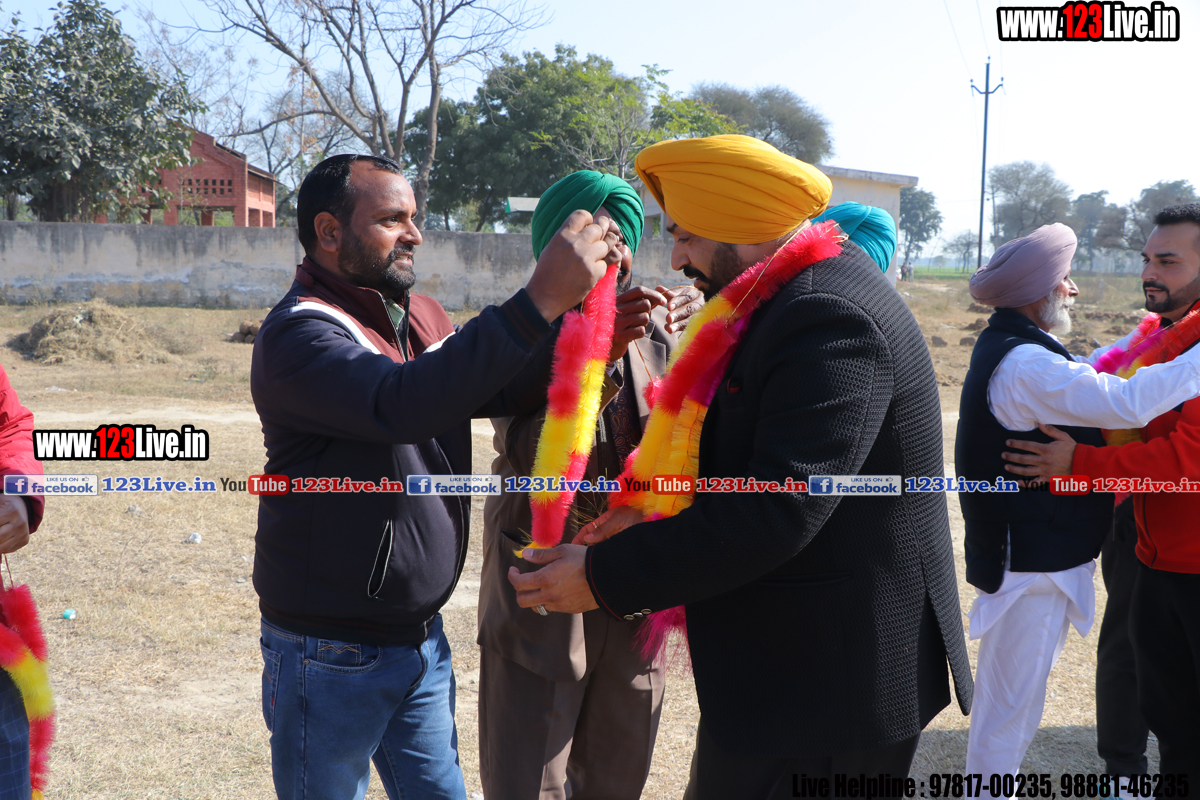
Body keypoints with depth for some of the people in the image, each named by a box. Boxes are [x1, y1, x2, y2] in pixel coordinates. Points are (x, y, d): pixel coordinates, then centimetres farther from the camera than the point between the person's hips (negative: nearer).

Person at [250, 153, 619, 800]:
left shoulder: (420, 316, 8)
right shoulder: (298, 332, -18)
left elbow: (506, 393, 4)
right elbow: (403, 404, -35)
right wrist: (539, 300, -38)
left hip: (421, 641, 7)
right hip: (332, 655, -7)